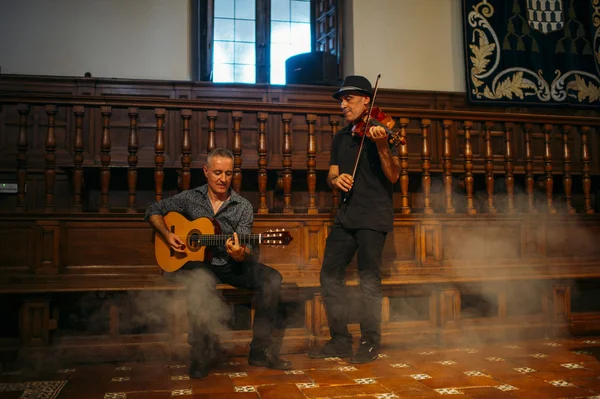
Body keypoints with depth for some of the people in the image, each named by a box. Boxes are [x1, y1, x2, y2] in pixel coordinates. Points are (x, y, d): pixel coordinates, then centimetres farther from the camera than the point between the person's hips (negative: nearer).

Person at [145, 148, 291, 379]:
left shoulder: (243, 207, 2)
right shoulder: (190, 198, 4)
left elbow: (246, 250, -5)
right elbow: (154, 211, 14)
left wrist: (240, 255, -31)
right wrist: (167, 235, -5)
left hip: (231, 265, 2)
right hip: (197, 262, -2)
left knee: (272, 279, -23)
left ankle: (260, 351, -13)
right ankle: (200, 354, -24)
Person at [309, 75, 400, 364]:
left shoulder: (380, 130, -2)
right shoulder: (341, 138, 17)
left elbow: (393, 176, -11)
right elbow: (331, 176, 14)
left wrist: (382, 146, -27)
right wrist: (335, 179, -10)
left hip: (374, 216, -6)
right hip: (346, 215, 7)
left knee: (369, 278, -8)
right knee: (330, 274, 4)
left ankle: (370, 343, 7)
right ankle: (340, 340, 15)